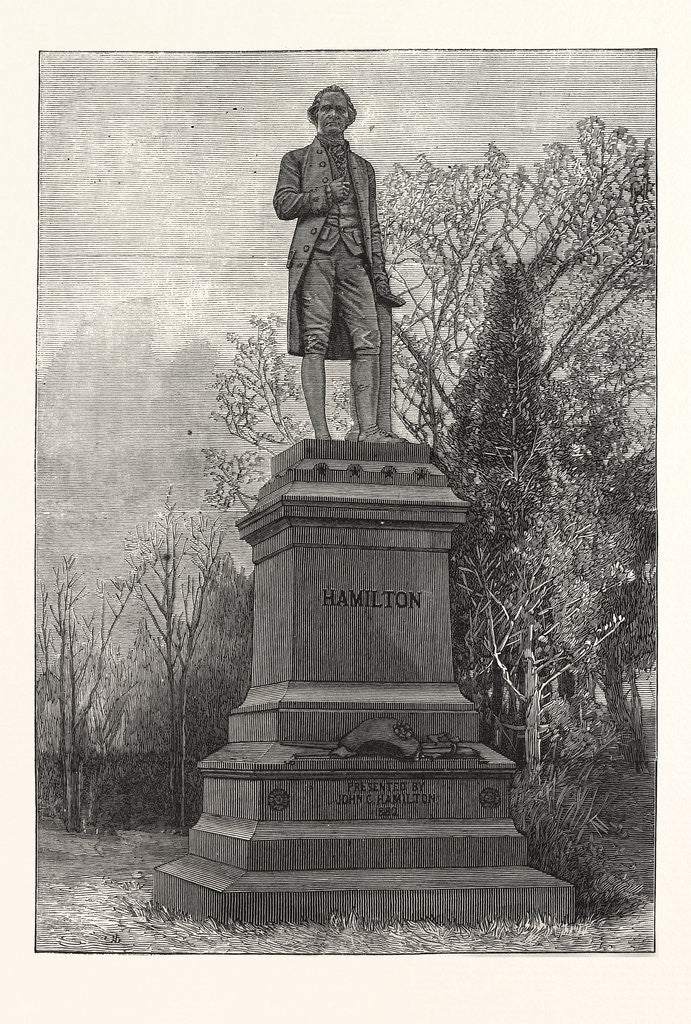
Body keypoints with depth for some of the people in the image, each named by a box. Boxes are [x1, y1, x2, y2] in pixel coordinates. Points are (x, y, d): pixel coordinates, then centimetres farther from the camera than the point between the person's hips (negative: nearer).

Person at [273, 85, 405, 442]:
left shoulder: (363, 167, 27)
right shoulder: (296, 159, 17)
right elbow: (283, 204, 3)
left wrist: (379, 272, 12)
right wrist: (325, 193, -5)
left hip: (355, 258, 4)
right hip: (315, 254, -3)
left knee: (368, 341, -11)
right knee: (315, 342, -12)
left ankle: (369, 430, -16)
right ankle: (320, 433, -18)